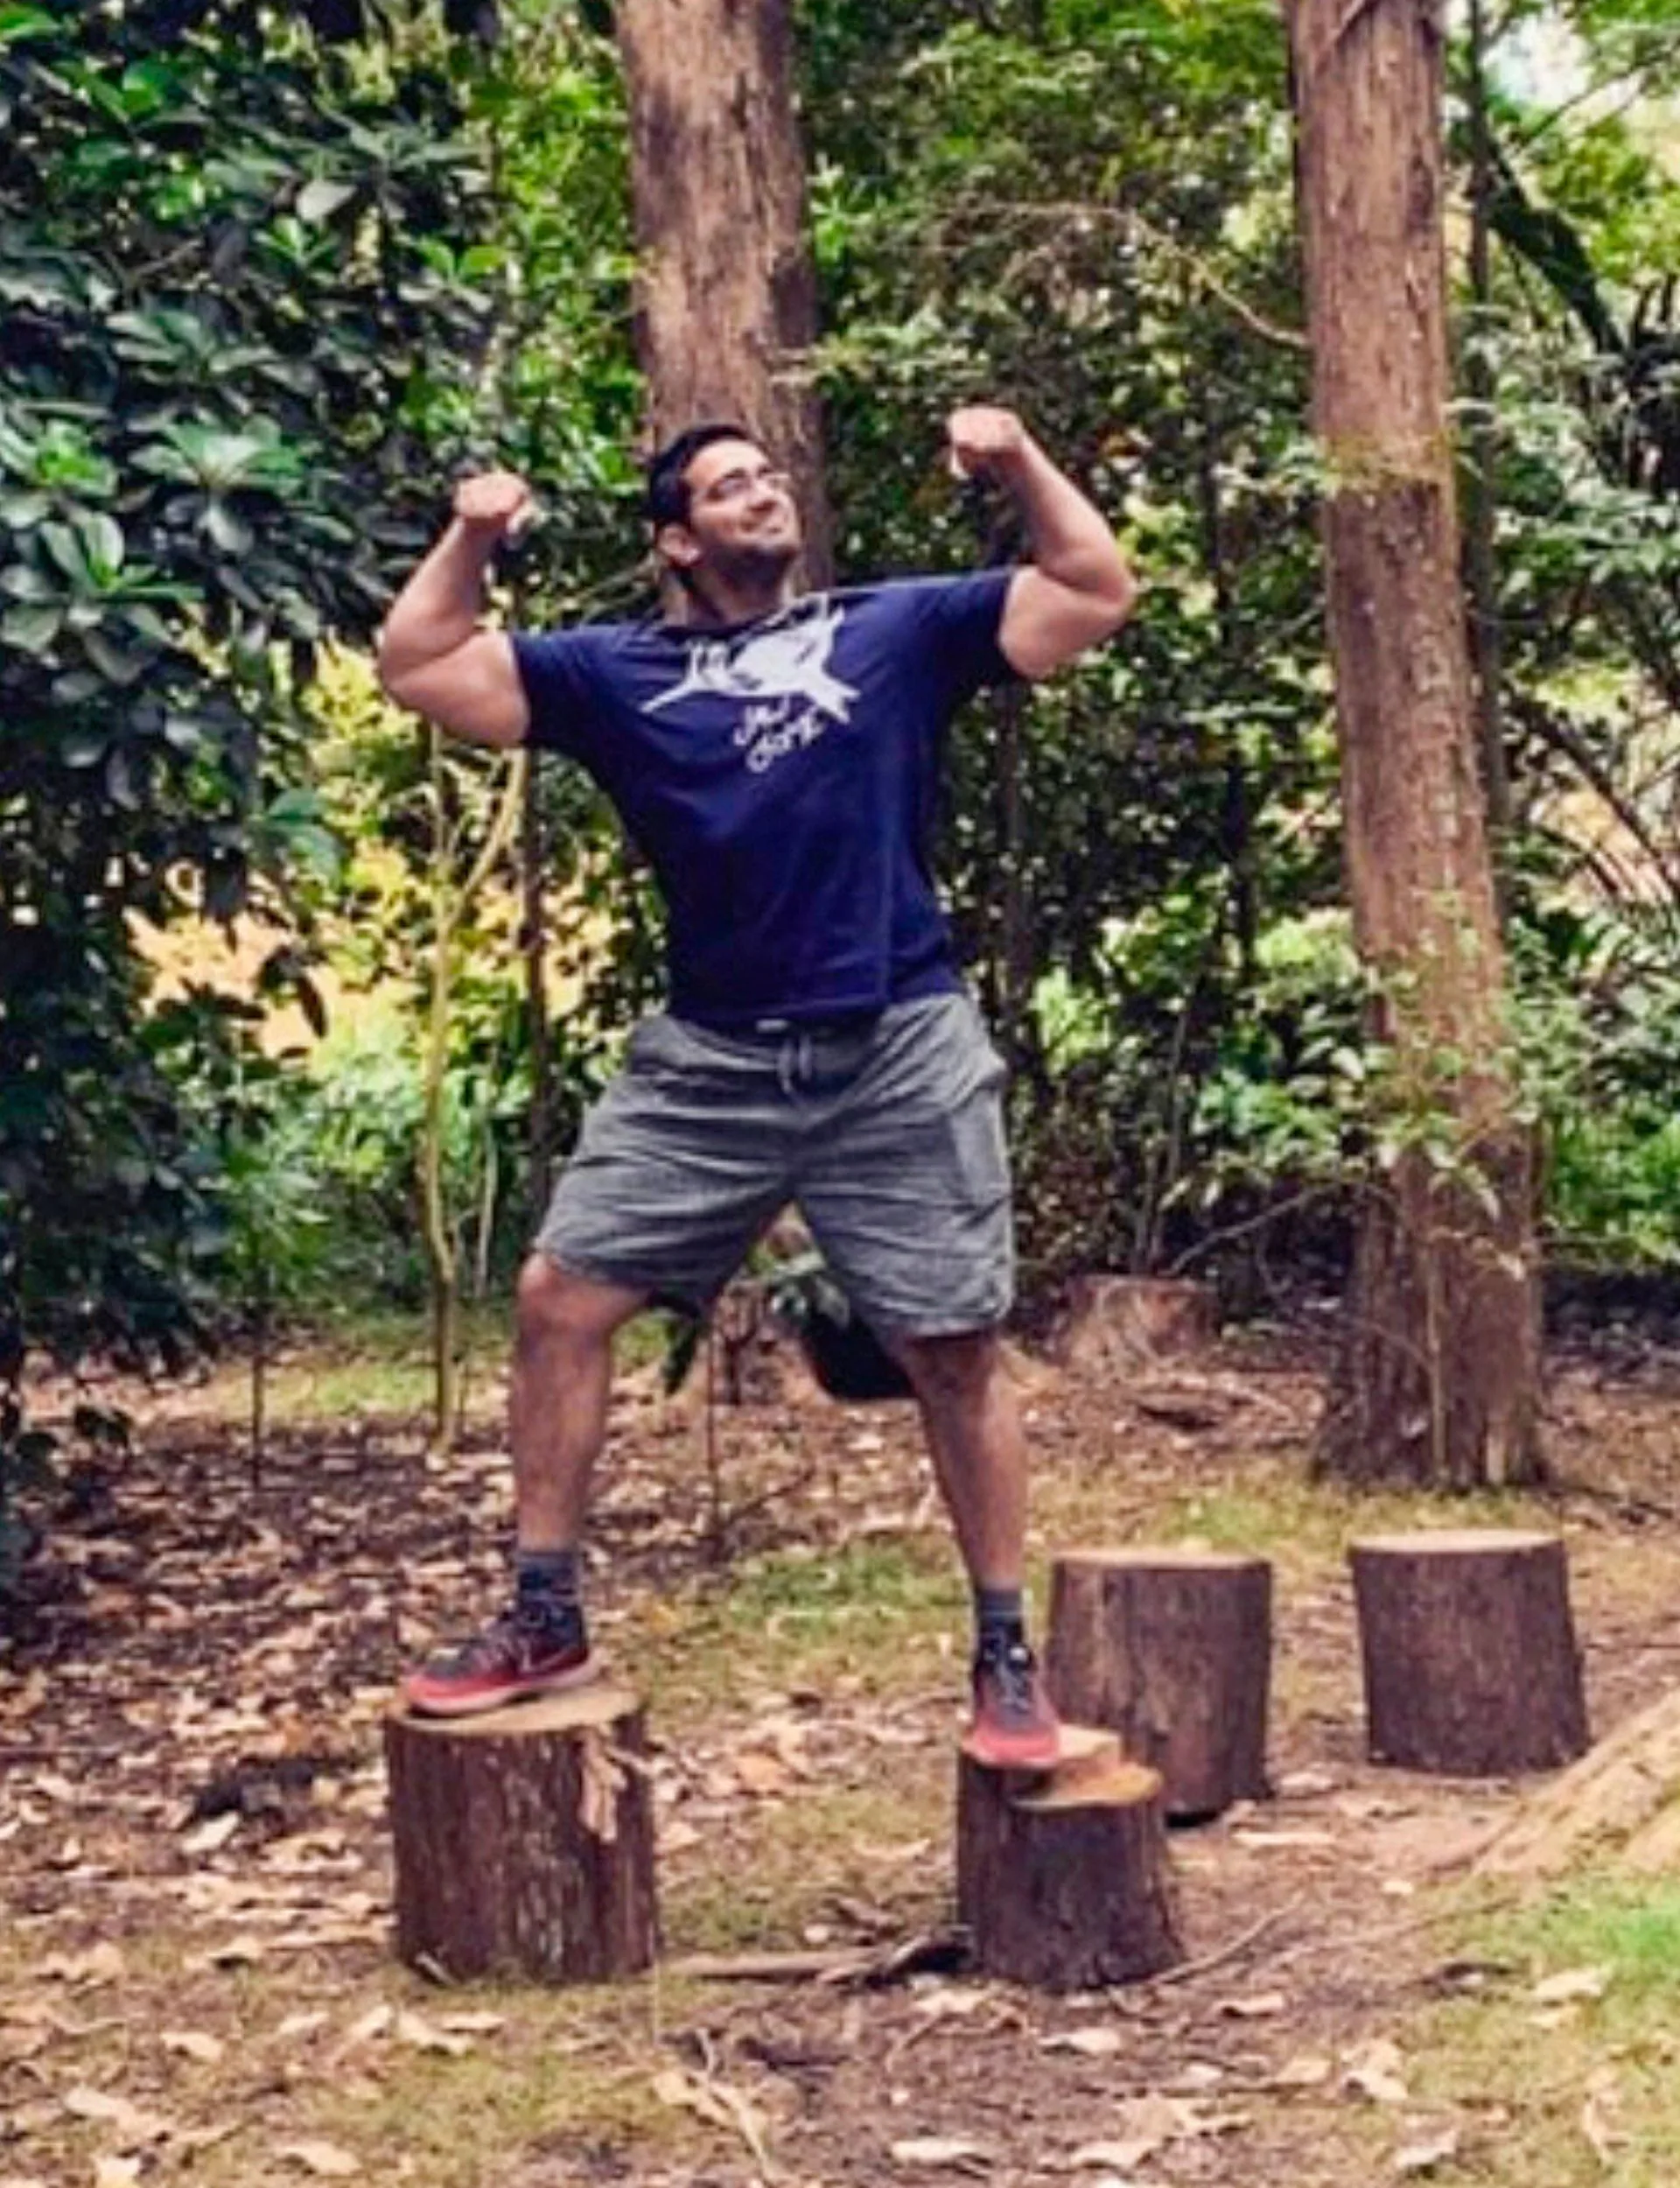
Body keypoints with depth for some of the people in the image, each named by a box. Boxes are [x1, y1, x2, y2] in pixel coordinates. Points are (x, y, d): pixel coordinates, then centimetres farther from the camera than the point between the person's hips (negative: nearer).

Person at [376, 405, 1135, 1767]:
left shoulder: (901, 627, 7)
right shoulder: (616, 671, 10)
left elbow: (1097, 595, 6)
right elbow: (416, 668, 11)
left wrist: (1020, 463, -4)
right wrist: (472, 539, 1)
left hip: (900, 1054, -2)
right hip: (707, 1062, 2)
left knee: (954, 1352, 1)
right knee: (560, 1301, -1)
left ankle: (1006, 1659, 14)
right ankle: (545, 1619, 12)